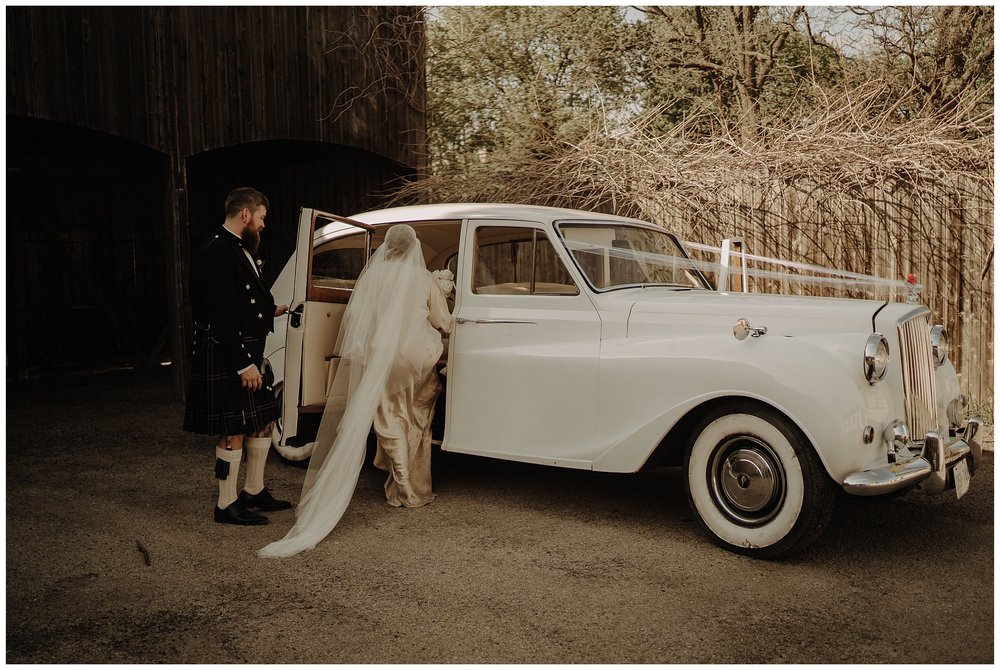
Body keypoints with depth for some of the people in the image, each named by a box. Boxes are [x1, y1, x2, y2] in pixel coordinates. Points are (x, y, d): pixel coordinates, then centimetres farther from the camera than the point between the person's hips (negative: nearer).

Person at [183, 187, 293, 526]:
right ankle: (227, 505, 12)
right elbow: (222, 315, -24)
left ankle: (254, 491, 31)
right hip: (226, 359, -10)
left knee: (263, 420, 17)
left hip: (248, 354, 11)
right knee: (234, 431, -1)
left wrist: (270, 311, 25)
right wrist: (244, 364, -23)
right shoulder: (217, 252, -19)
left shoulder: (239, 249, 13)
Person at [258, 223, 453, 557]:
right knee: (417, 424, 15)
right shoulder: (425, 280, -5)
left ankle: (403, 489, 18)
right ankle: (416, 489, 20)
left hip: (379, 360, 1)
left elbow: (353, 318, -1)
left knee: (391, 423, 13)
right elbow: (443, 324, 0)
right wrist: (442, 294, 15)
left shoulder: (372, 274, -2)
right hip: (417, 360, -1)